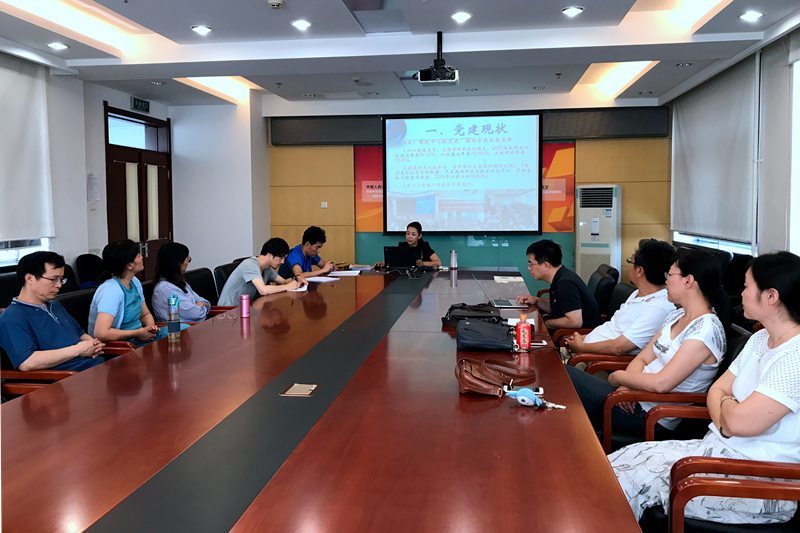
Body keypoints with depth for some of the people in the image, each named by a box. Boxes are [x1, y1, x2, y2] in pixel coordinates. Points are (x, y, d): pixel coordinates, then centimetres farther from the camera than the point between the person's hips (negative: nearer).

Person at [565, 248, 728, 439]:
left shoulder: (707, 329, -19)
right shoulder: (676, 316, 11)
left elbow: (661, 383, -25)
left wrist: (618, 377, -11)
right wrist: (627, 385, -9)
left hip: (653, 418, -8)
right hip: (637, 398, 8)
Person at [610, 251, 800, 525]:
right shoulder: (760, 339, 9)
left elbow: (741, 422, -27)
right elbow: (717, 390, 11)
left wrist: (726, 403, -4)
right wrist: (724, 421, -11)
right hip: (722, 450, 9)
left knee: (631, 482, -17)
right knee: (619, 460, -5)